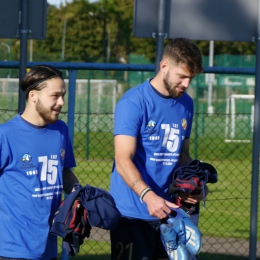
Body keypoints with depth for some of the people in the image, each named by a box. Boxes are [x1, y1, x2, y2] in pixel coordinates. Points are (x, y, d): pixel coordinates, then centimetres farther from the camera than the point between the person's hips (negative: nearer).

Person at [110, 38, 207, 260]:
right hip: (133, 215, -6)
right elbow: (123, 160, -18)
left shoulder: (186, 104, 12)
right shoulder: (134, 102, -11)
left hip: (168, 212, 7)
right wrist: (148, 196, -33)